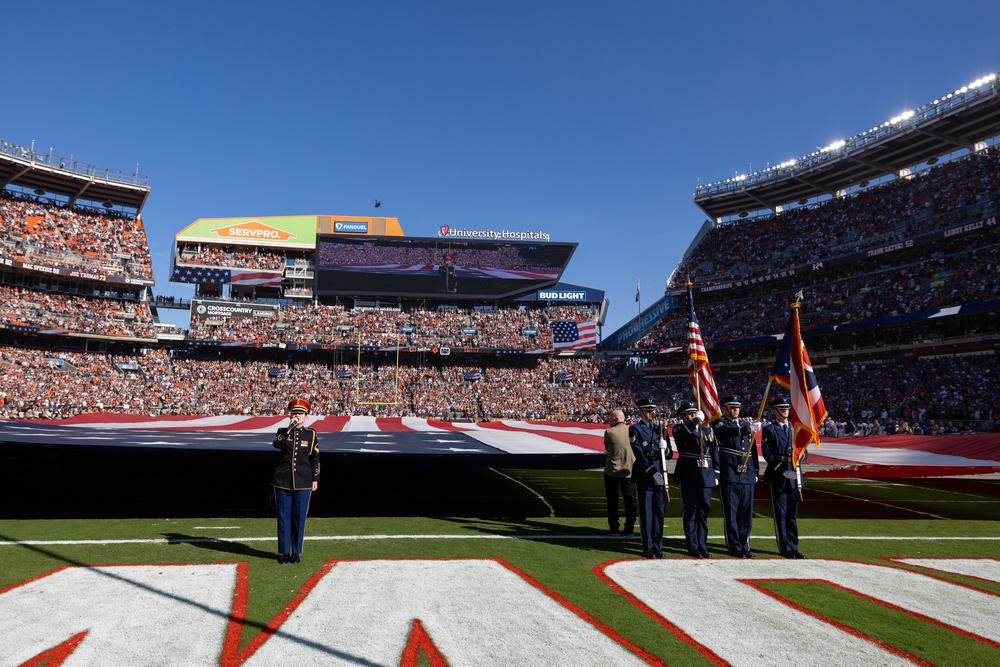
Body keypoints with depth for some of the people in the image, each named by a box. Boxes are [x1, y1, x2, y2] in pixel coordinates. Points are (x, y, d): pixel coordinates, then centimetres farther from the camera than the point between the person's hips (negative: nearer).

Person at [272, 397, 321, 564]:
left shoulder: (311, 434, 3)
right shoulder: (283, 431, 4)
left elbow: (315, 458, 5)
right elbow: (277, 444, -19)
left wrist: (315, 479, 1)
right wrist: (289, 428, -23)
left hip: (303, 482, 0)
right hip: (283, 481, 0)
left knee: (299, 517, 4)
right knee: (284, 516, 5)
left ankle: (296, 552, 15)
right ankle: (284, 551, 15)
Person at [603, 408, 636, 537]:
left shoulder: (609, 432, -10)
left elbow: (607, 448, 3)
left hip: (612, 471, -2)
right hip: (630, 471, 2)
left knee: (612, 501, 10)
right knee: (630, 501, 9)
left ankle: (614, 528, 15)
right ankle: (629, 529, 10)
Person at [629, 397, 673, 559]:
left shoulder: (659, 428, 13)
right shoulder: (635, 429, -3)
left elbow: (669, 455, 14)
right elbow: (639, 454, -13)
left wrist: (665, 448, -9)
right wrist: (652, 472, -21)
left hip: (660, 474, 5)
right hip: (644, 475, -5)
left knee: (659, 511, 7)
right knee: (646, 512, 1)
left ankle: (657, 546, 15)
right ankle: (648, 548, 8)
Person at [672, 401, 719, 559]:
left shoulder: (708, 430, 14)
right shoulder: (679, 429, 2)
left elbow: (715, 453, 14)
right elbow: (681, 435, -24)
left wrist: (716, 473, 8)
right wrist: (694, 423, -36)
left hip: (706, 475, 4)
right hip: (688, 475, -4)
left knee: (704, 511, 7)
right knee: (690, 511, 2)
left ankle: (702, 545, 16)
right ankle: (693, 547, 9)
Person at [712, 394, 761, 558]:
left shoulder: (746, 424, 18)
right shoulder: (719, 423, -1)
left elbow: (753, 448, 22)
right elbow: (726, 431, -25)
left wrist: (755, 471, 16)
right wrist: (747, 429, -41)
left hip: (747, 476, 5)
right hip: (729, 475, -5)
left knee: (746, 514, 8)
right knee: (731, 514, -1)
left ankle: (744, 546, 17)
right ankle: (734, 547, 6)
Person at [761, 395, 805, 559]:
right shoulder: (769, 430, -2)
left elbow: (805, 451, 13)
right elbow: (767, 454, -7)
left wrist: (801, 455, -11)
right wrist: (783, 470, -16)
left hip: (794, 476, 5)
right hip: (777, 477, -4)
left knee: (792, 514, 11)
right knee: (781, 514, 1)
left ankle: (793, 547, 18)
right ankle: (785, 548, 8)